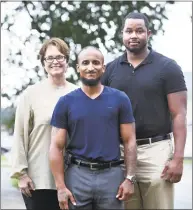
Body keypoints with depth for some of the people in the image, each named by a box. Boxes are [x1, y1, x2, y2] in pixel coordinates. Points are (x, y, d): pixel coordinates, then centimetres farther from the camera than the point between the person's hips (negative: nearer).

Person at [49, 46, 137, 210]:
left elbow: (129, 141, 5)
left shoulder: (120, 99, 4)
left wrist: (130, 178, -3)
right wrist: (61, 186, -6)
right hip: (77, 175, 0)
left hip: (112, 174, 0)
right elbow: (56, 146, 1)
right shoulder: (66, 102, 3)